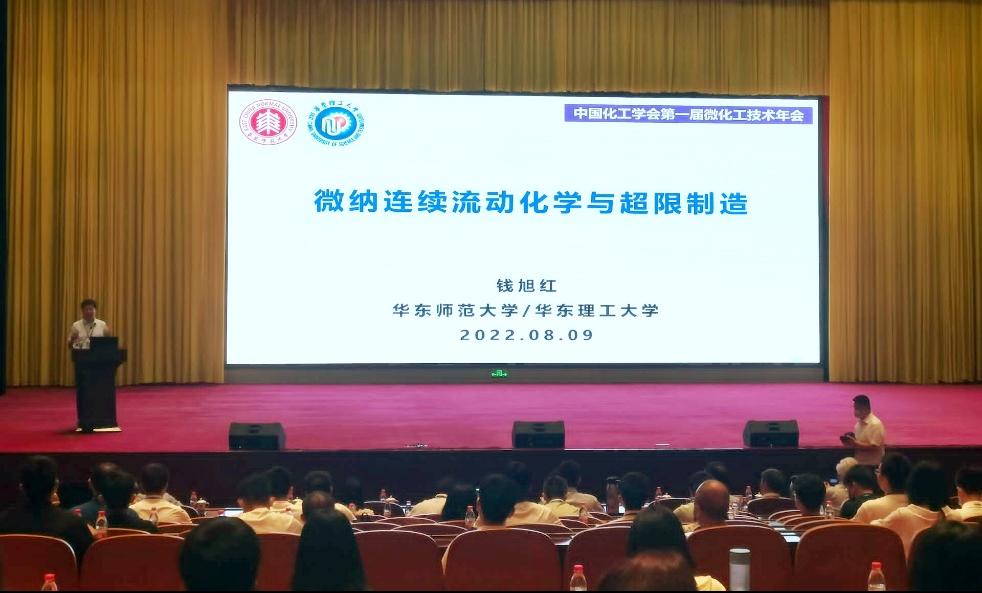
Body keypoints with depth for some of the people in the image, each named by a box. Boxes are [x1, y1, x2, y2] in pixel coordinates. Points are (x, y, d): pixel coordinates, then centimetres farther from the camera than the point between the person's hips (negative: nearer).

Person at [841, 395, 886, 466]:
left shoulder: (875, 424, -17)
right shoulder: (859, 422, 9)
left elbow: (875, 447, -22)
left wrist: (855, 444, -23)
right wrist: (851, 441, 0)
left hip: (872, 466, -8)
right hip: (859, 464, 8)